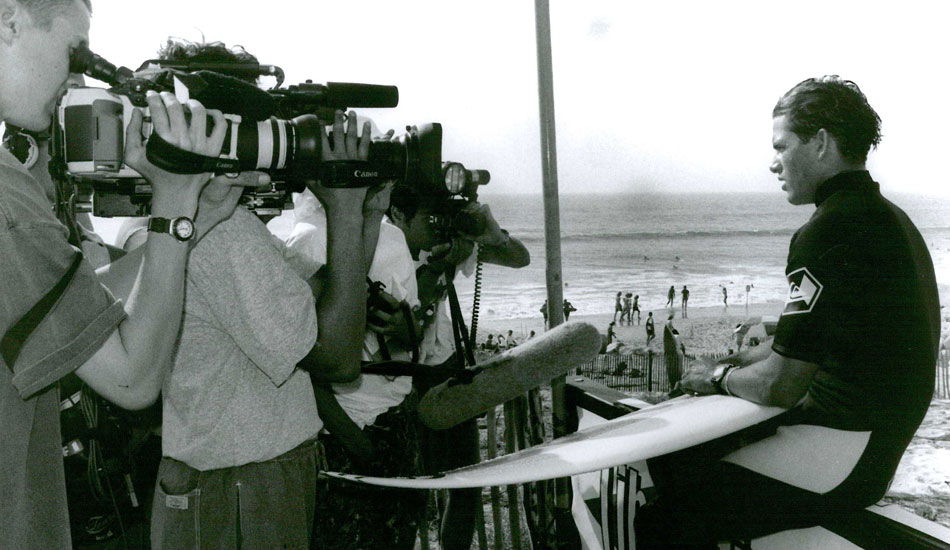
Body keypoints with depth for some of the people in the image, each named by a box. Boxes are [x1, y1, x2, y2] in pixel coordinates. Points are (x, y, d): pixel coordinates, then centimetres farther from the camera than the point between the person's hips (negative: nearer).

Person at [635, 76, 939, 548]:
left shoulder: (829, 233, -21)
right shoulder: (888, 218, 12)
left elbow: (778, 386, -20)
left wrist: (719, 377, 0)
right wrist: (737, 362, 12)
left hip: (839, 465, -10)